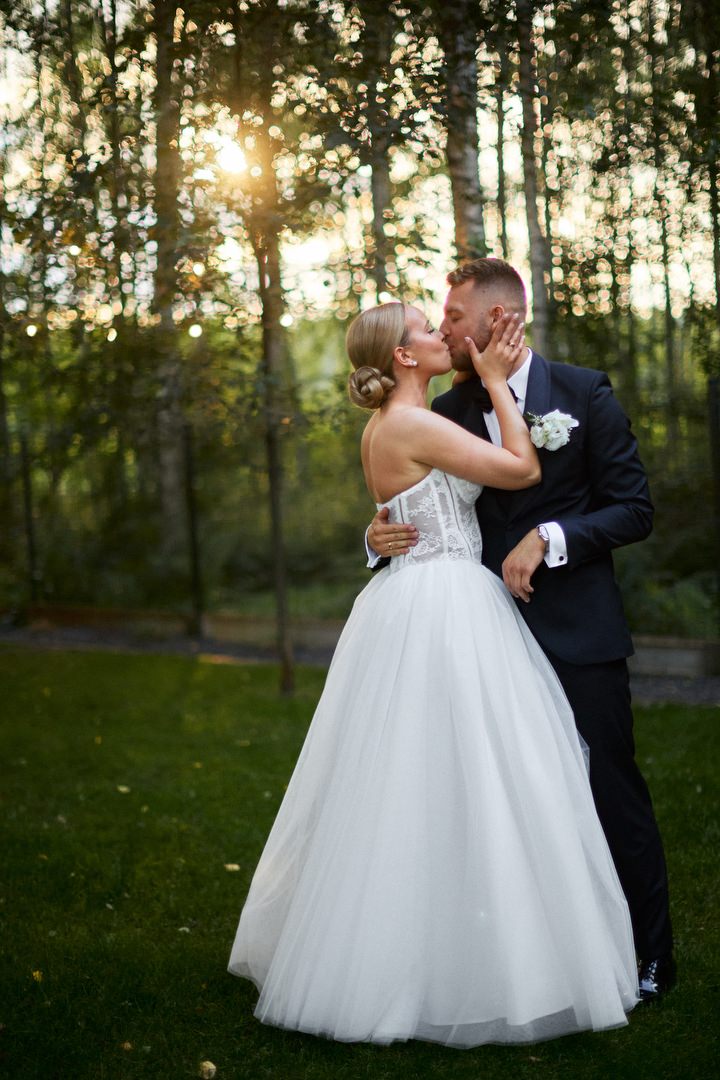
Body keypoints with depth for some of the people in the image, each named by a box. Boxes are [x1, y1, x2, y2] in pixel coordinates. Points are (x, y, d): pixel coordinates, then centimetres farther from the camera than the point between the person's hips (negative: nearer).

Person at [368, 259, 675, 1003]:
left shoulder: (583, 393, -4)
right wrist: (384, 536, -8)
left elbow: (634, 509, -5)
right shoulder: (448, 412, 6)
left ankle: (650, 959, 19)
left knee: (612, 794, 3)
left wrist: (549, 538, -18)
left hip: (579, 634, -4)